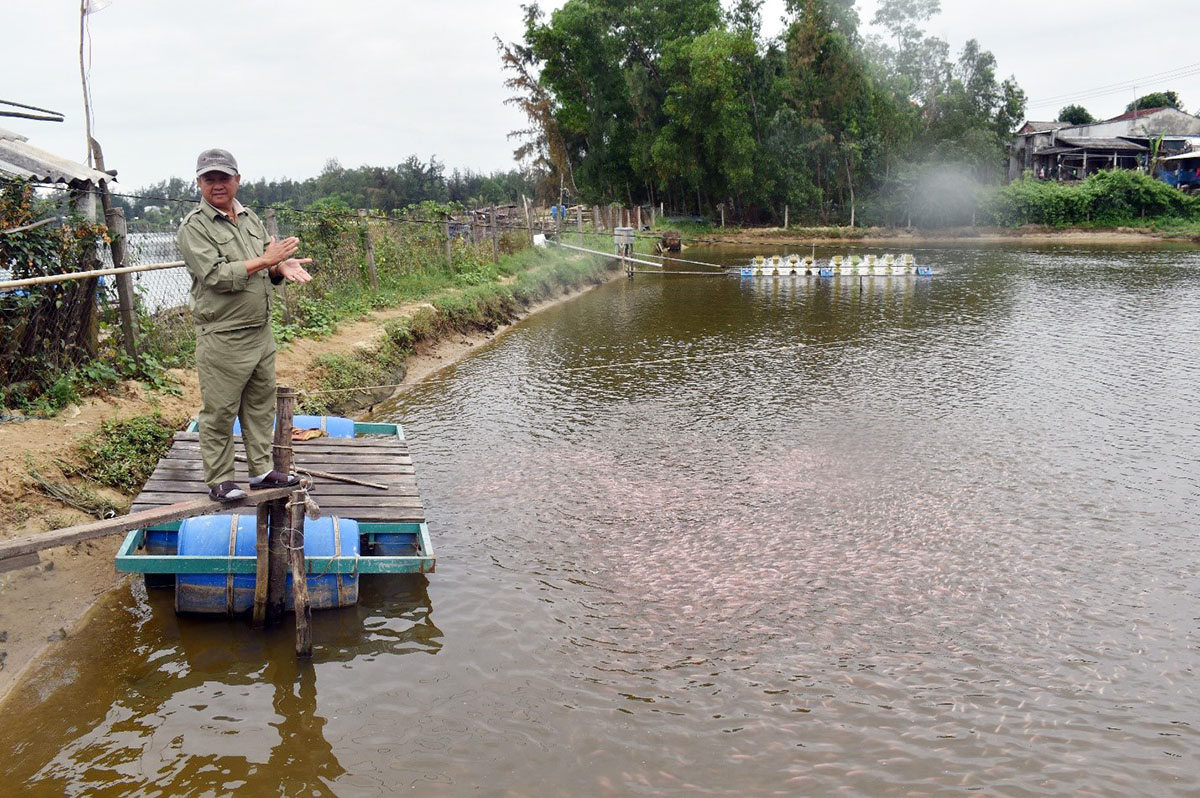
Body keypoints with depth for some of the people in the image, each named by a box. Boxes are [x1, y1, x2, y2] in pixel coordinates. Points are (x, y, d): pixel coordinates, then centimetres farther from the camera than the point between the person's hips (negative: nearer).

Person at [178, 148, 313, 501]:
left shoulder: (250, 218, 13)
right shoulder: (194, 227, -10)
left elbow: (267, 269, 18)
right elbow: (217, 276, -21)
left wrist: (283, 267, -6)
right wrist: (266, 260, -18)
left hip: (261, 333, 7)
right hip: (222, 338, -7)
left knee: (261, 404, 15)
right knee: (219, 412, 2)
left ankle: (262, 469, 27)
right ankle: (219, 480, 13)